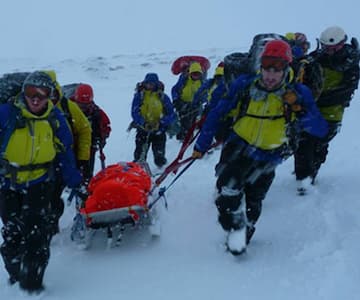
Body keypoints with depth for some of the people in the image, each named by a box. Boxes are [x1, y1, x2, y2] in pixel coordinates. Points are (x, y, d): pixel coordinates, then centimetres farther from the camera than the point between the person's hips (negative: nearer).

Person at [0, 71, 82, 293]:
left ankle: (32, 283, 5)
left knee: (37, 233, -7)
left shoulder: (55, 118, -3)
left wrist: (74, 182, 7)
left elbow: (66, 152, 5)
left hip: (39, 184, 0)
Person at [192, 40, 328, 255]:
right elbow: (217, 114, -5)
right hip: (239, 147, -1)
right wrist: (202, 145, -2)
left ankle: (242, 238, 39)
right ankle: (235, 228, 5)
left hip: (267, 158, 1)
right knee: (229, 190, -24)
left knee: (252, 204, 10)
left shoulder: (297, 94, -13)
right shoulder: (245, 85, -14)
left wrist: (299, 113, -35)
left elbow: (321, 130, -16)